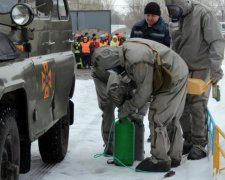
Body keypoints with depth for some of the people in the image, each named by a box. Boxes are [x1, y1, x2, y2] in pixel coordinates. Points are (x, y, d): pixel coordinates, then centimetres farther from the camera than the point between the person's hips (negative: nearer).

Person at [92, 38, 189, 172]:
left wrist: (127, 108, -8)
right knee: (171, 119, 16)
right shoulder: (125, 49, -1)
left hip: (173, 79, -10)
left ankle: (160, 160, -1)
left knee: (157, 118, -7)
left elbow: (144, 90, -21)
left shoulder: (137, 60, -31)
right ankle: (174, 157, 26)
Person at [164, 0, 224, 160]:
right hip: (182, 70, 6)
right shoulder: (175, 19, 4)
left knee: (198, 108, -6)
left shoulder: (203, 14, -15)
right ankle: (189, 140, 20)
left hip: (201, 70, -6)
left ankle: (200, 145, 4)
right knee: (182, 108, 6)